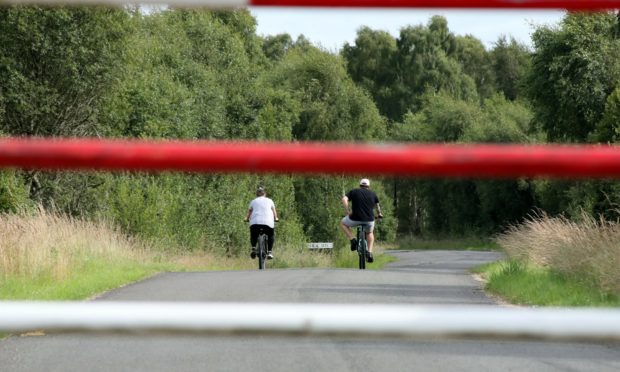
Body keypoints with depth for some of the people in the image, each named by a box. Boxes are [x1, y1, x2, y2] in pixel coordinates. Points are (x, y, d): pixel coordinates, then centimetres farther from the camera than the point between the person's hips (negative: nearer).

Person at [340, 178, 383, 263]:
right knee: (370, 233, 33)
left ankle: (353, 240, 9)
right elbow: (377, 205, 28)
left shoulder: (353, 192, 9)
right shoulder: (373, 194, 14)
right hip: (369, 220, 2)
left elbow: (344, 199, -7)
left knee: (343, 223, 28)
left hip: (355, 218, -2)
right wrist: (379, 214, 47)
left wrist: (347, 211, 0)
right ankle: (370, 253, 17)